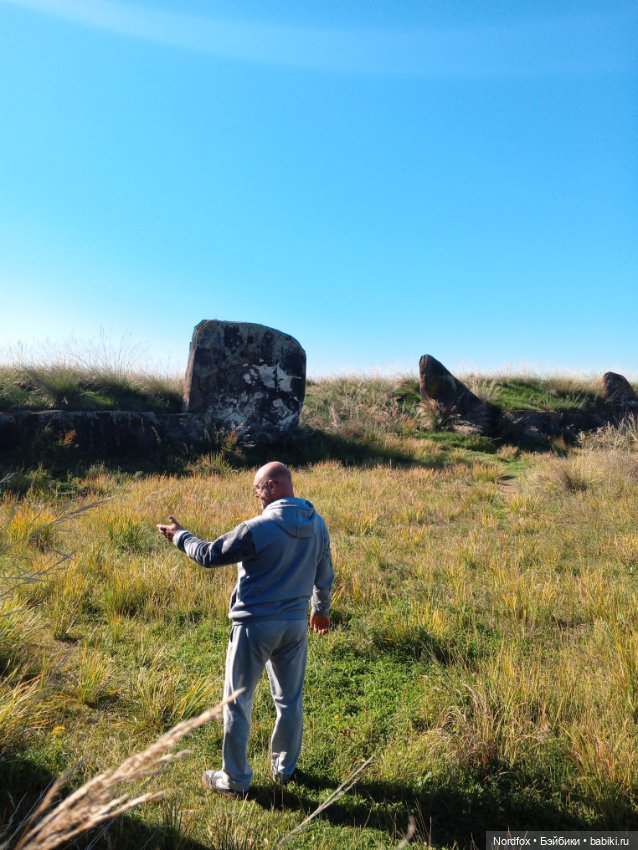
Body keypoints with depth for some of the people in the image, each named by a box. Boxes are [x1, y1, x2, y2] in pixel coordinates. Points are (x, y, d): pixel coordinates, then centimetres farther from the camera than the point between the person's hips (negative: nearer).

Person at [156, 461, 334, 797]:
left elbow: (210, 555, -11)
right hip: (296, 624, 6)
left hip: (255, 626, -6)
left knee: (237, 703, 12)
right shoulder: (317, 524, -2)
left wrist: (180, 536, 6)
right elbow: (324, 576, 9)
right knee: (290, 700, 20)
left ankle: (235, 779, 25)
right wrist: (321, 610, 26)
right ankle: (284, 769, 36)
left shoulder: (259, 528, -22)